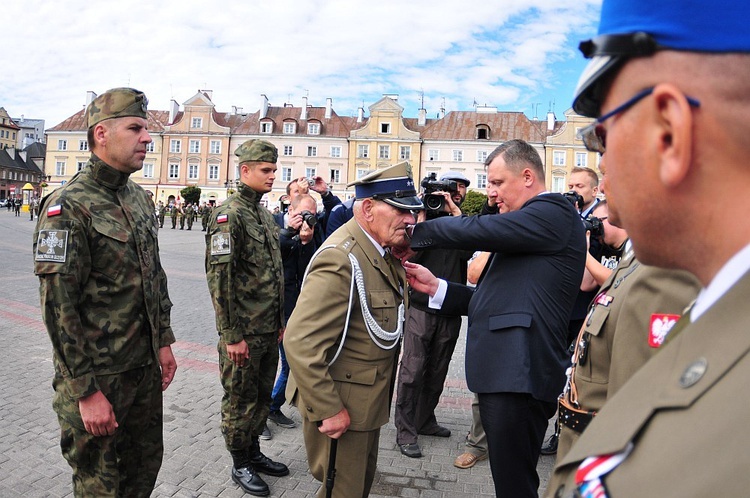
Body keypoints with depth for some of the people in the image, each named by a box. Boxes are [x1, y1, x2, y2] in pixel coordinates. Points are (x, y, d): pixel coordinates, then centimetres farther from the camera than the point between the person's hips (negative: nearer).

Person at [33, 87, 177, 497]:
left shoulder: (139, 198, 8)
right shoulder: (69, 206, -17)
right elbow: (58, 306, -19)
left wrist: (164, 341, 11)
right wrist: (87, 391, -18)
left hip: (145, 367, 7)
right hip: (98, 374, -7)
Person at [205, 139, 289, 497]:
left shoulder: (265, 215, 12)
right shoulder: (229, 214, -15)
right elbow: (219, 278, -20)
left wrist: (280, 320, 17)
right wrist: (232, 335, -19)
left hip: (269, 331, 8)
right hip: (244, 333, -8)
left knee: (262, 395, 19)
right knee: (240, 398, 8)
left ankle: (254, 452, 36)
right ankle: (240, 464, 24)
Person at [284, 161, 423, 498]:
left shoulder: (381, 252, 4)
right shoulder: (340, 259, -27)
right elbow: (301, 344, -30)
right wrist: (328, 411, -25)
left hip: (369, 402, 9)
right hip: (341, 410, -9)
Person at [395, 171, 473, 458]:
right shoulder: (424, 217, 1)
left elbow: (466, 251, -11)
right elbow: (411, 254, -12)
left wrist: (455, 212, -14)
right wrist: (423, 215, -15)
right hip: (421, 306, -4)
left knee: (437, 371, 13)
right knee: (412, 370, -4)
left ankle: (425, 421, 29)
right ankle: (405, 431, 6)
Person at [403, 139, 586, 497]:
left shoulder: (553, 212, -9)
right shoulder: (529, 222, 19)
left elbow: (476, 230, -18)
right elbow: (493, 299, 18)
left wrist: (416, 232, -4)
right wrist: (436, 287, 10)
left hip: (519, 377, -9)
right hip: (503, 374, 10)